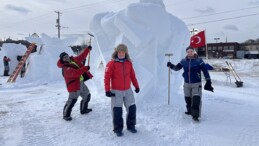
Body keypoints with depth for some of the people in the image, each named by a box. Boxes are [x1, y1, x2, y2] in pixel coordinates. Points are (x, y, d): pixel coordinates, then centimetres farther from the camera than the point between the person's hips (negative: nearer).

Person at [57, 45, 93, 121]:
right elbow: (75, 73, -32)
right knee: (72, 100, -15)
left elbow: (81, 56, 19)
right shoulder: (65, 68, -19)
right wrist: (85, 68, -31)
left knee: (87, 95, 21)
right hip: (74, 85, -9)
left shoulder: (73, 59, 7)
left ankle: (84, 109, 39)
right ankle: (66, 115, 3)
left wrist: (88, 49, 19)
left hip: (81, 83, 9)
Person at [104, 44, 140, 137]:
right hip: (116, 91, -4)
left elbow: (132, 76, 11)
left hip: (128, 91, 4)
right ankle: (118, 129, 19)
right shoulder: (111, 64, -12)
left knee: (132, 108, 9)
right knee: (117, 111, 1)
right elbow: (107, 77, -14)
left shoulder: (129, 63, 2)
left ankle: (131, 126, 28)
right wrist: (107, 90, -18)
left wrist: (136, 86, 15)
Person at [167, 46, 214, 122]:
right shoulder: (183, 61, 1)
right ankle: (190, 111, 34)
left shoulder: (199, 60, -7)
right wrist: (171, 66, -10)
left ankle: (195, 115, -7)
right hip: (186, 84, 4)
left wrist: (208, 81, -6)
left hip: (196, 84, -4)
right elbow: (177, 68, 10)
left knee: (196, 100, -12)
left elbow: (205, 70, -4)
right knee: (188, 99, 14)